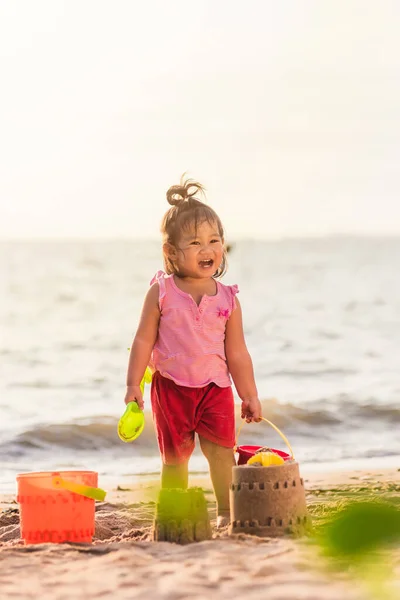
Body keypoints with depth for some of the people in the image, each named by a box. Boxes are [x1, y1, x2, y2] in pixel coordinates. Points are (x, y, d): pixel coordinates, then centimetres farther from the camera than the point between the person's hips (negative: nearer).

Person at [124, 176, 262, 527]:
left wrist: (249, 396, 6)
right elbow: (144, 341, -1)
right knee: (175, 456, 6)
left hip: (215, 388, 1)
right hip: (171, 386, -1)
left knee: (221, 450, -6)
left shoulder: (227, 299, -1)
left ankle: (226, 511, 6)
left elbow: (237, 353, 5)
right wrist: (133, 385, -6)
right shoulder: (162, 293, -5)